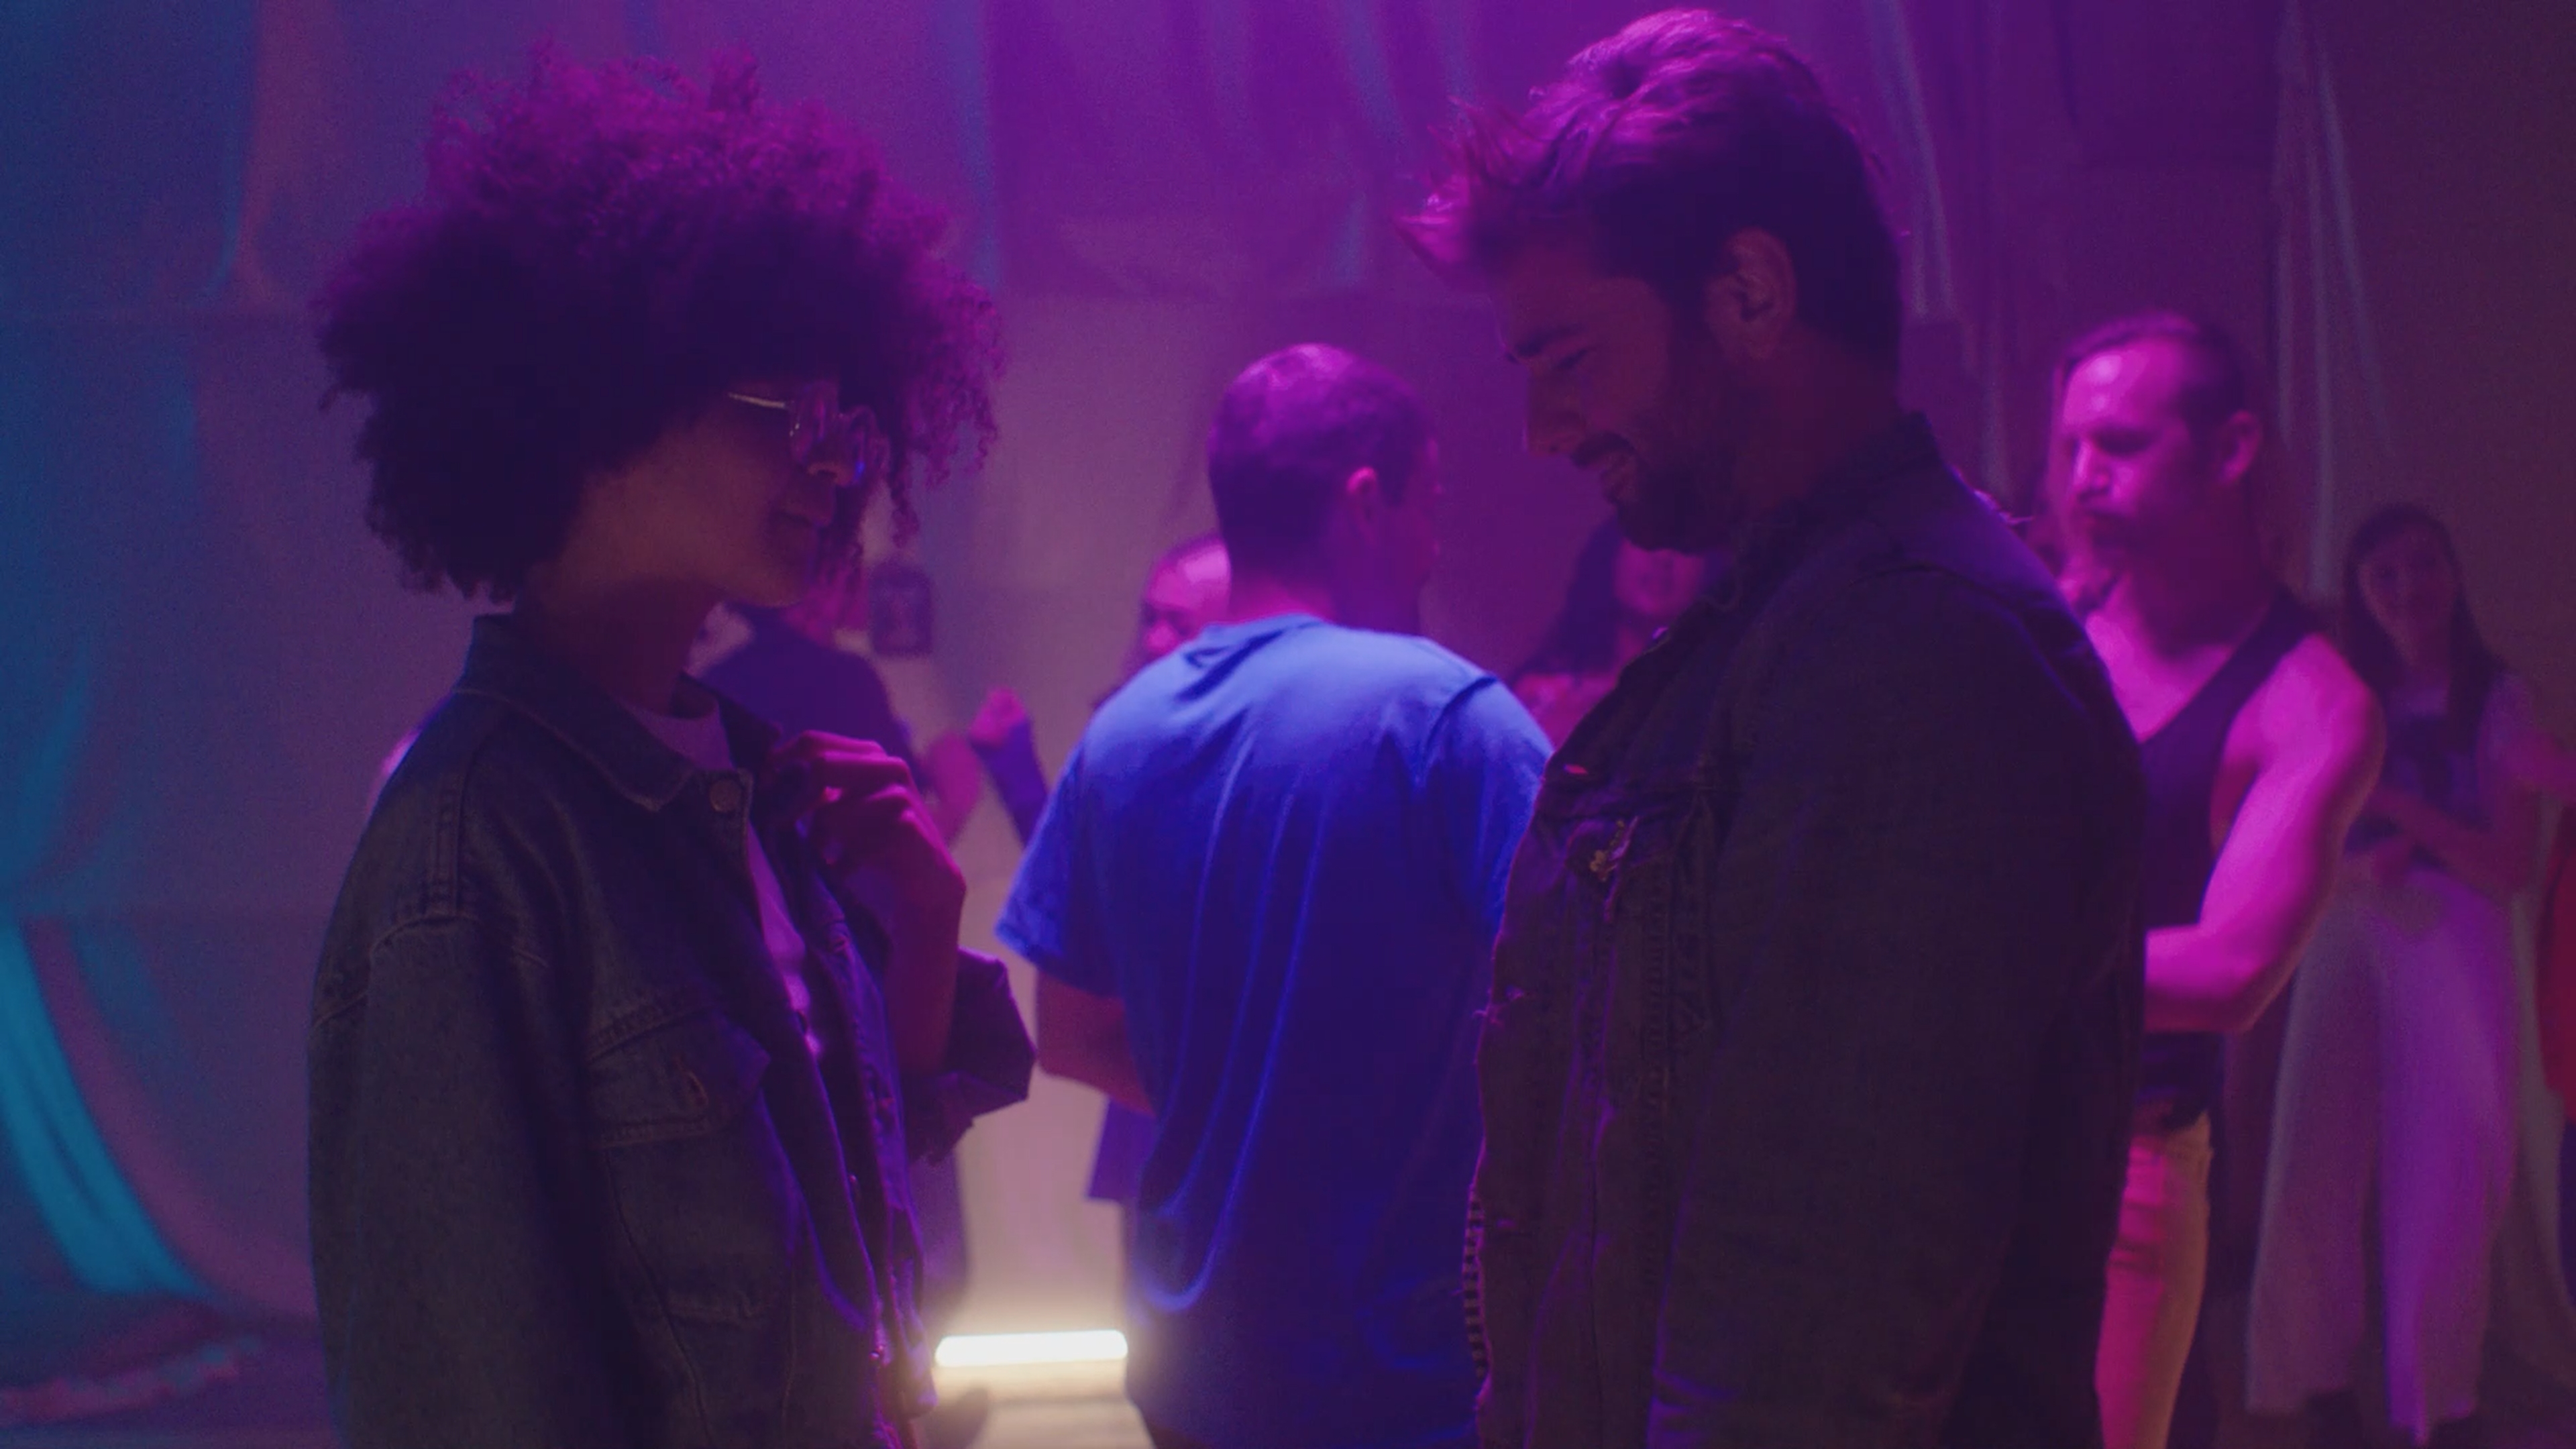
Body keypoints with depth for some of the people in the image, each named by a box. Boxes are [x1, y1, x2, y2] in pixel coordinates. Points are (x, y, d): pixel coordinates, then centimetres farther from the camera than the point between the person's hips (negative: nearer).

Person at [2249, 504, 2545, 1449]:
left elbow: (2513, 865, -2)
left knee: (2443, 1177, -4)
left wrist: (2397, 803, -12)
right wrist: (2356, 866, -7)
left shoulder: (2496, 699, 5)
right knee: (2317, 1164, -6)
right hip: (2347, 942, 2)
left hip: (2453, 944, -2)